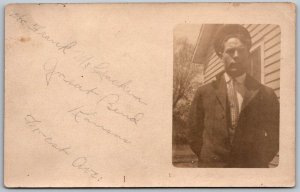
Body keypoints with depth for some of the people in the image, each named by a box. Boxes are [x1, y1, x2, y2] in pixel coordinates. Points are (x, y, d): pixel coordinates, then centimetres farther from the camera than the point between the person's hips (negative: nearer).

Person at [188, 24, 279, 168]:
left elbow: (276, 134, 8)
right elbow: (194, 134, 8)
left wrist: (261, 161, -1)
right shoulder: (204, 93, 4)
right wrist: (208, 159, 0)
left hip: (253, 168, 0)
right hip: (212, 166, 0)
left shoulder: (265, 94, 3)